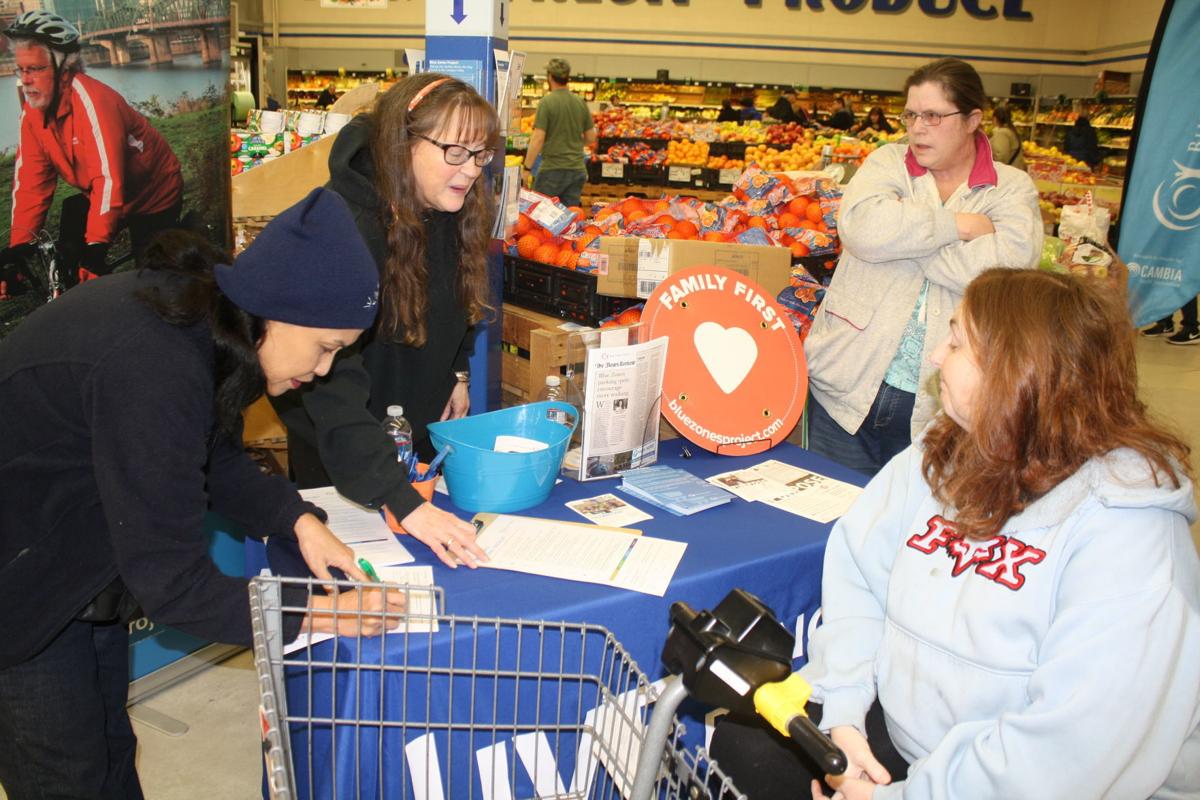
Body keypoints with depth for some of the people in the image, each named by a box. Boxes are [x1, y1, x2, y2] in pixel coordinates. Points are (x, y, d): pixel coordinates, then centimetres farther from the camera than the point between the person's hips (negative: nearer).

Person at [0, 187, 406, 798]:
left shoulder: (200, 312, -10)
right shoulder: (153, 367, -37)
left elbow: (218, 459, 4)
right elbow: (170, 579, -32)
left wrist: (297, 518, -11)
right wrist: (314, 614, -26)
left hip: (83, 562, 8)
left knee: (109, 750, 23)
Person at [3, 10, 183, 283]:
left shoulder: (91, 99, -30)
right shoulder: (32, 110, -8)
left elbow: (108, 179, -36)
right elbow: (29, 183, -8)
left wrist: (95, 249, -40)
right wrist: (17, 248, -15)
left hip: (155, 196, -6)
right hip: (99, 196, 6)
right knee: (64, 263, -8)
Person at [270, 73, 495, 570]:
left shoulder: (450, 210, -11)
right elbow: (334, 383, -44)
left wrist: (457, 373, 7)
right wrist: (403, 503, -50)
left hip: (423, 425, 7)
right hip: (341, 444, -6)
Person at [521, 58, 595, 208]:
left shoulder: (546, 102, -10)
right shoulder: (580, 102, 6)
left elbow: (538, 139, -15)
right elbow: (591, 138, 10)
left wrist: (526, 168, -8)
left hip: (553, 169, -5)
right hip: (577, 169, 5)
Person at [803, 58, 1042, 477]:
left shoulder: (1012, 188, 4)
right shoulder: (888, 163, 6)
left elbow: (1007, 269, -17)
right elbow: (860, 226, -16)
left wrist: (903, 228, -12)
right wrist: (958, 224, -12)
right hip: (848, 390, 1)